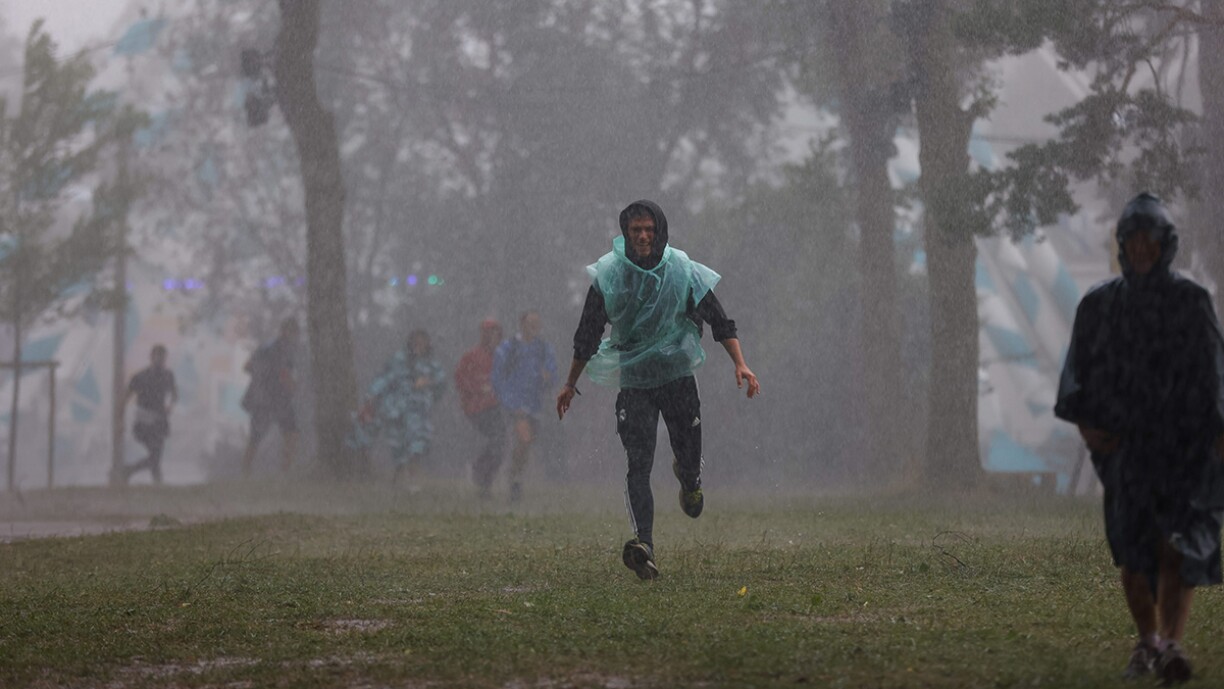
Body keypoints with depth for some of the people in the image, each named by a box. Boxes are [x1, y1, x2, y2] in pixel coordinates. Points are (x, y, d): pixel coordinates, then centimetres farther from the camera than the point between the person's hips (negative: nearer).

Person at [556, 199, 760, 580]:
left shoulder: (683, 271, -5)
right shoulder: (607, 275, -6)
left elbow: (719, 321, -2)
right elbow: (587, 335, 2)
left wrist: (740, 363, -14)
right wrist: (571, 384, 6)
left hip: (678, 375, 1)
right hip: (633, 381, -1)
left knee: (690, 459, 6)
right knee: (638, 463, -16)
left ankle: (688, 479, 45)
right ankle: (643, 543, -28)